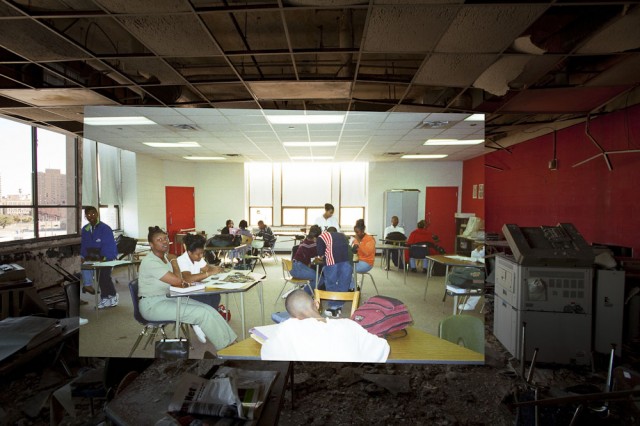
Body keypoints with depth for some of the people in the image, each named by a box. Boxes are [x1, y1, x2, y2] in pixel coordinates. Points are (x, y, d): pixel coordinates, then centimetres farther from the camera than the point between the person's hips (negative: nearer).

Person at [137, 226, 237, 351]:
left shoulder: (166, 257, 7)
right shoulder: (150, 261, -19)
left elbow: (178, 281, 10)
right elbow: (177, 280, -24)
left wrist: (182, 282, -13)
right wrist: (173, 262, -8)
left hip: (168, 297, 8)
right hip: (152, 305, -8)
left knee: (209, 309, -11)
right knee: (202, 313, -19)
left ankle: (230, 341, -6)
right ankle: (226, 346, -8)